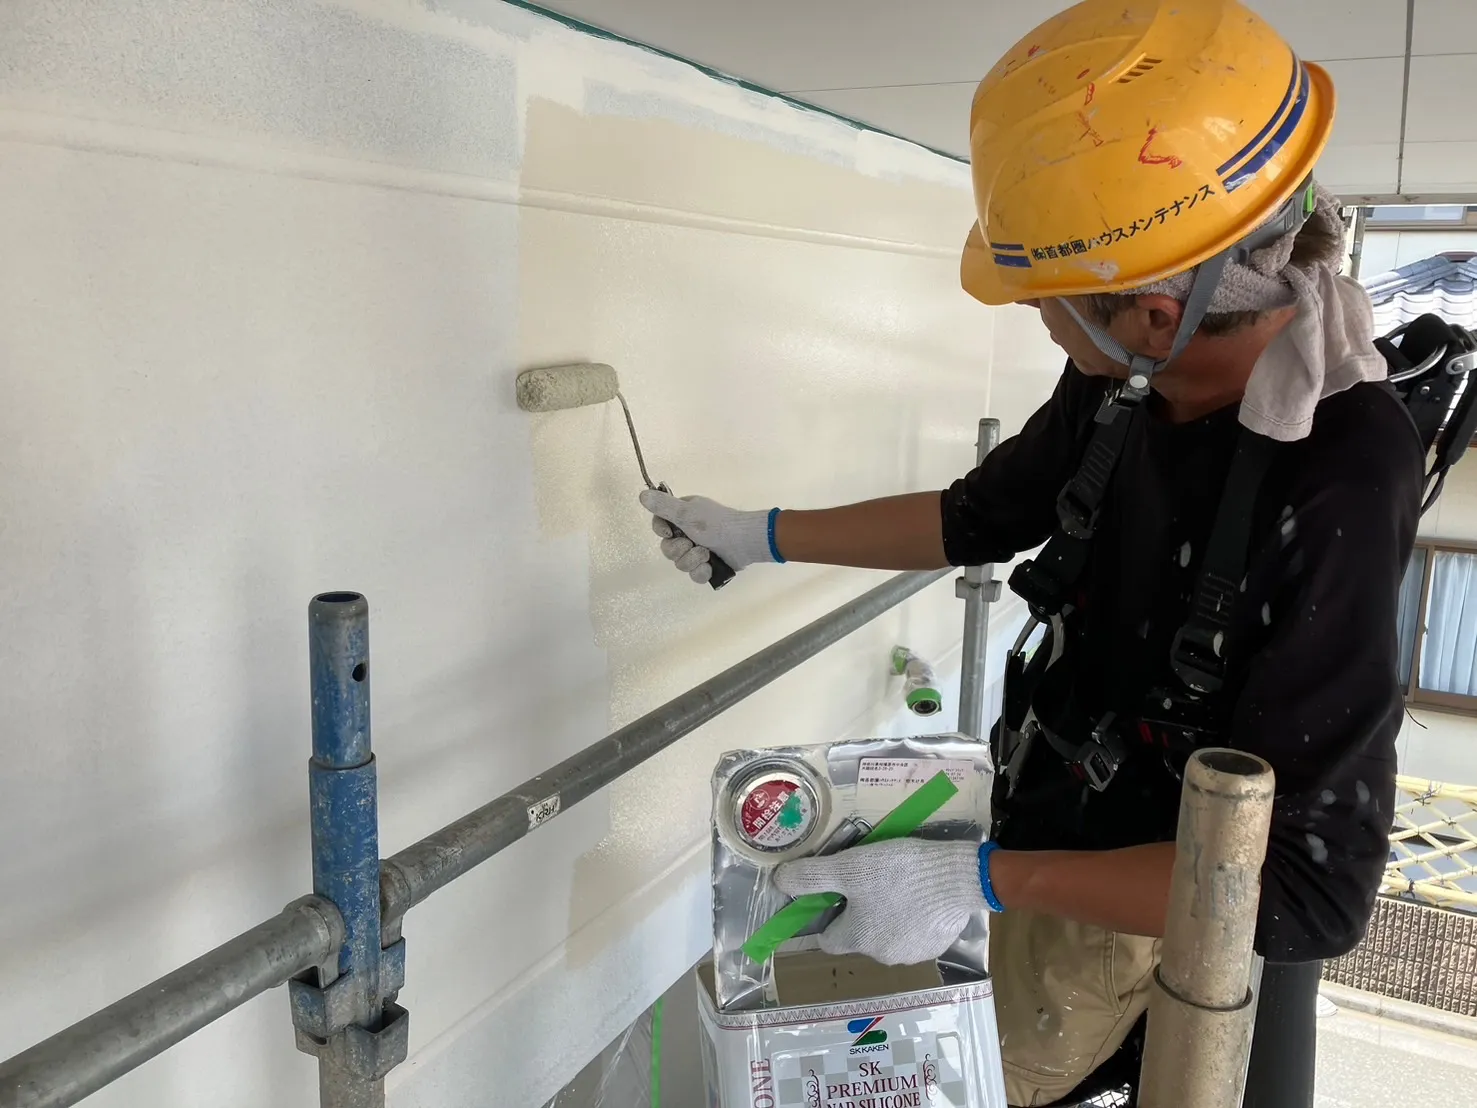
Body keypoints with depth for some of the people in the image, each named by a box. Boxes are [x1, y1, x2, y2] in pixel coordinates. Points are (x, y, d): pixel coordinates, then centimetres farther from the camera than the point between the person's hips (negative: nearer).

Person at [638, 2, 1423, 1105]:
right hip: (1053, 853, 6)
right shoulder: (1123, 385, -12)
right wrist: (758, 536, 11)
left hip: (1175, 924, -6)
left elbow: (1310, 890, -29)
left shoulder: (1337, 492, -33)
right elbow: (979, 516, 7)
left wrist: (977, 881, -31)